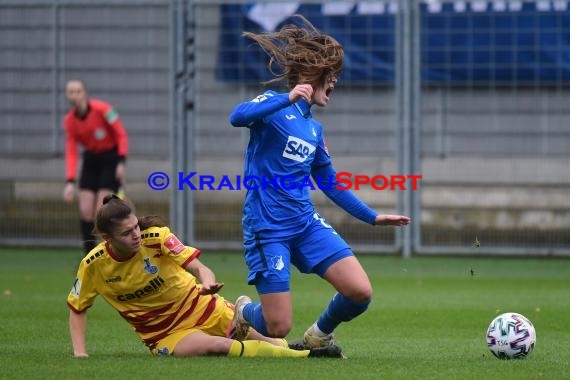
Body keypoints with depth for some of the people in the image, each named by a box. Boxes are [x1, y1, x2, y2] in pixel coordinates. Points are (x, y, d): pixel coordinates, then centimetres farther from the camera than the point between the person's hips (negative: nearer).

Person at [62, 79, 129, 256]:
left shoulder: (101, 109, -19)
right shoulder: (69, 121, -4)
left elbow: (121, 134, -13)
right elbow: (71, 152, -6)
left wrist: (121, 162, -21)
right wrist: (70, 181, -18)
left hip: (111, 157, -5)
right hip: (91, 159, 5)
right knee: (85, 211, -5)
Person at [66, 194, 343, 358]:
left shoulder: (156, 237, -16)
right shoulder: (93, 266, -14)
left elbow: (198, 266, -24)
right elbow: (77, 309, 1)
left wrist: (208, 281, -47)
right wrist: (80, 353, -11)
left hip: (203, 307, 1)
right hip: (166, 335, -1)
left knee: (275, 342, -12)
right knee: (216, 346, -32)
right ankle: (306, 357, -29)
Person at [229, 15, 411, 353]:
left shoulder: (315, 129, 15)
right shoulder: (274, 103, -6)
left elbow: (331, 184, 25)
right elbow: (238, 117, -28)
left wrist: (373, 217, 22)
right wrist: (288, 99, -37)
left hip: (306, 223, 6)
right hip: (267, 227, -6)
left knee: (360, 292, -11)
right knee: (279, 328, -10)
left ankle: (320, 335, 19)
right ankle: (245, 312, 27)